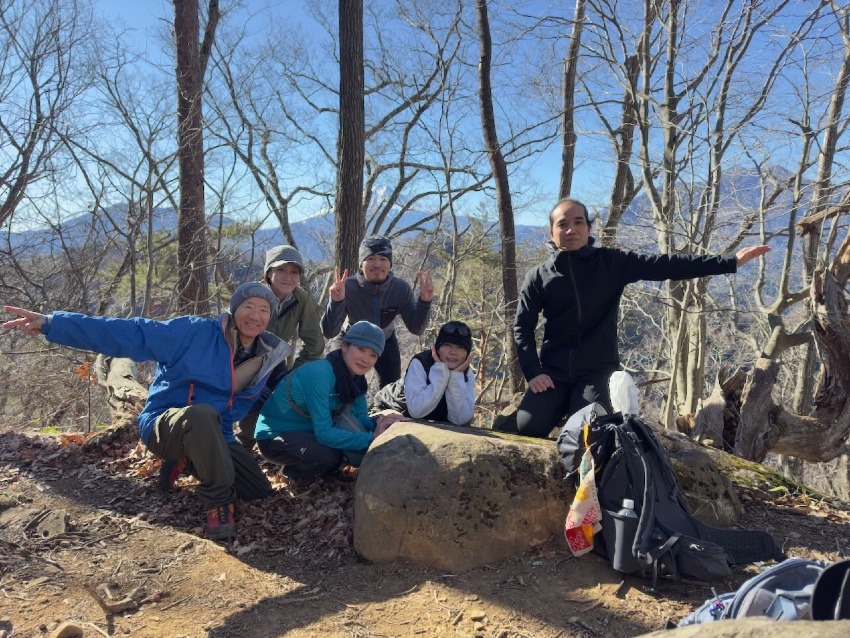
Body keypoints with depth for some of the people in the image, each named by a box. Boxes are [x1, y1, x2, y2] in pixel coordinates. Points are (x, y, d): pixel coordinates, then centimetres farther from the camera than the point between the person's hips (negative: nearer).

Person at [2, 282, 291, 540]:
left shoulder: (262, 360, 1)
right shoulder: (197, 332, -15)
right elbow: (131, 335, -21)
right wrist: (53, 323, -28)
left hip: (212, 436, 6)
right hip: (164, 426, -6)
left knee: (259, 491, -5)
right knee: (202, 414, -41)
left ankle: (186, 462, 16)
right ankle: (218, 501, -19)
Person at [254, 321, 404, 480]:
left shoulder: (355, 377, -6)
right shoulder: (320, 374, -30)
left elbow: (360, 418, -3)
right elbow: (323, 433, -32)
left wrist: (377, 425, -24)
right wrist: (371, 438, -30)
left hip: (309, 428, 7)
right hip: (274, 436, -7)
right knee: (330, 455, -29)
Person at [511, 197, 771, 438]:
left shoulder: (613, 263, -3)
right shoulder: (538, 277, -3)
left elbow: (667, 266, -8)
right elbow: (522, 327, 2)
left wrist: (731, 261, -13)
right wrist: (533, 372, -10)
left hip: (596, 371, 0)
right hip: (553, 371, 1)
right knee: (528, 427, -14)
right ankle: (563, 405, 18)